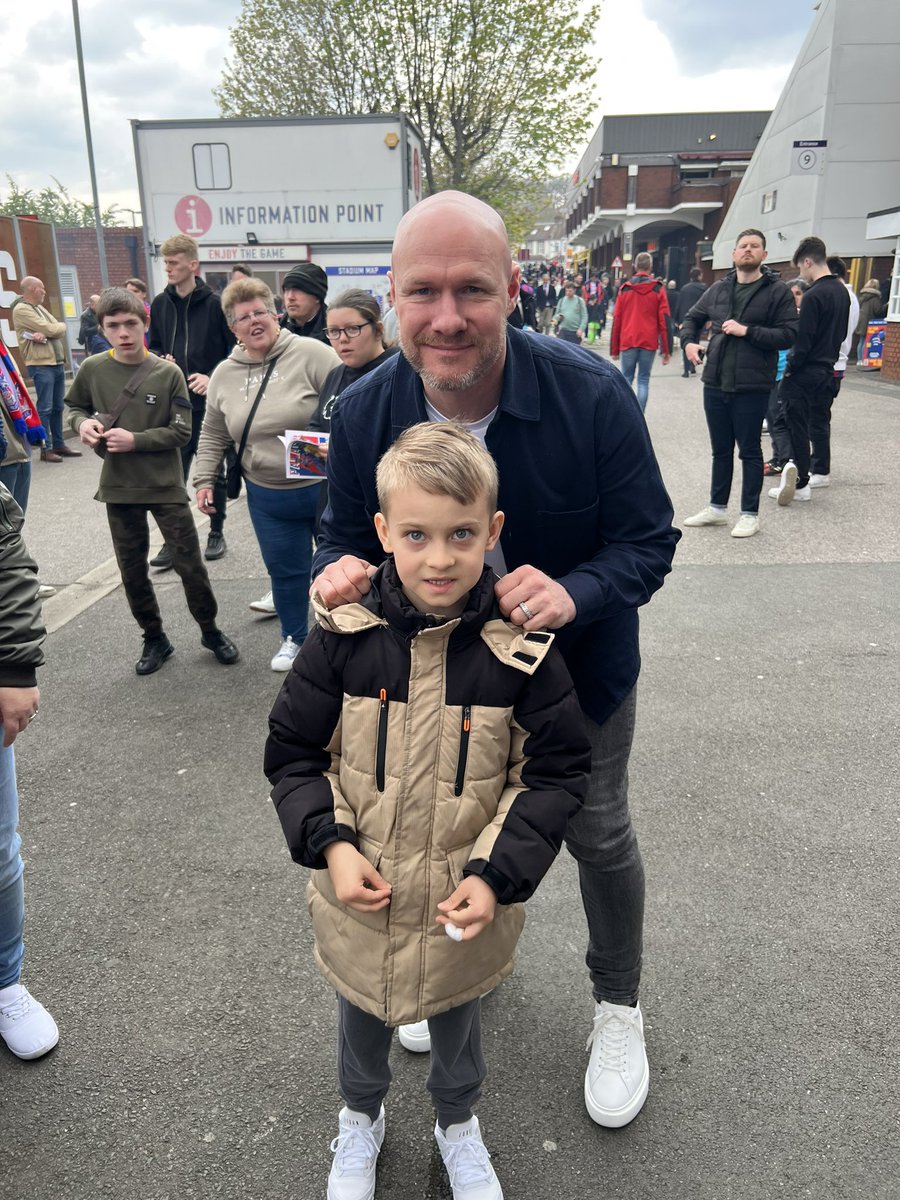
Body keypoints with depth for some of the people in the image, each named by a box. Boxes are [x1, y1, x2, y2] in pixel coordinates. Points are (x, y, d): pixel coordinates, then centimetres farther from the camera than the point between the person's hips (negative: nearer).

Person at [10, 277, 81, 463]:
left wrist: (44, 334, -15)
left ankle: (59, 445, 20)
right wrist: (61, 325, 6)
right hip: (40, 365, -8)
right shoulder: (21, 309, -9)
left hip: (57, 363, 8)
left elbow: (58, 329, 6)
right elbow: (50, 329, -16)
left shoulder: (40, 307, 18)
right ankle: (46, 449, -2)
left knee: (58, 407, 12)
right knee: (45, 408, -6)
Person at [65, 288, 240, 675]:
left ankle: (210, 631, 25)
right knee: (133, 571, 12)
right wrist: (82, 423, -9)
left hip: (166, 486, -2)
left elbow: (181, 432, -9)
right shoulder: (92, 369, -4)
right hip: (118, 487, 3)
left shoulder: (168, 373, -10)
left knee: (190, 565, 4)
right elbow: (74, 406, 12)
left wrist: (136, 440, -20)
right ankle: (154, 638, 29)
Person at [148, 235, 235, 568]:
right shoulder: (160, 304, 7)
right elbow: (154, 347, 18)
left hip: (209, 403, -3)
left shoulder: (214, 304, -7)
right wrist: (161, 361, -4)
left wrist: (213, 378, -16)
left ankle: (216, 533, 24)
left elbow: (236, 350, -5)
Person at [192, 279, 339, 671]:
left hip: (324, 488, -4)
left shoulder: (310, 353, -11)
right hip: (267, 496, 4)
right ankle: (293, 637, 34)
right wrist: (204, 479, 9)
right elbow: (213, 436, 14)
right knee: (285, 570, 14)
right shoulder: (225, 374, 6)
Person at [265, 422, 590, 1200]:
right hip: (360, 902, 1)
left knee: (457, 1024, 27)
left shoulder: (520, 652, -19)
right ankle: (360, 1119, 61)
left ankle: (459, 1124, 59)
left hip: (466, 907, -1)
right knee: (362, 1019, 28)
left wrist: (497, 876, -18)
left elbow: (556, 774, -10)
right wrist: (329, 843, -18)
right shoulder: (344, 638, -17)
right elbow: (293, 752, -5)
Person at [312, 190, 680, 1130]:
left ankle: (617, 1006, 46)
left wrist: (573, 593, -40)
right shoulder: (363, 412, -18)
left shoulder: (593, 395, -27)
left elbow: (649, 541, -19)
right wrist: (339, 568, -29)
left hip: (577, 670, -2)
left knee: (597, 835, 16)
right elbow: (345, 533, -4)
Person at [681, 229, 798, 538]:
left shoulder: (777, 292, -4)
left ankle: (750, 514, 15)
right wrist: (689, 341, 0)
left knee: (750, 451, 4)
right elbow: (692, 318, 21)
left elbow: (789, 335, -9)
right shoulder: (718, 289, 10)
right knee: (720, 450, 15)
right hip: (715, 384, 5)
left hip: (752, 387, -5)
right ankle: (717, 507, 27)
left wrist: (747, 331, -17)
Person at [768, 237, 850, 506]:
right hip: (828, 370, 8)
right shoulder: (842, 291, 9)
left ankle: (800, 483, -11)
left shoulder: (814, 295, -18)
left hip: (806, 372, -8)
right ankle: (820, 471, 30)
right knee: (819, 421, 19)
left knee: (795, 425, -4)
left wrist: (789, 370, -10)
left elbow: (803, 341, -19)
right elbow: (842, 333, 16)